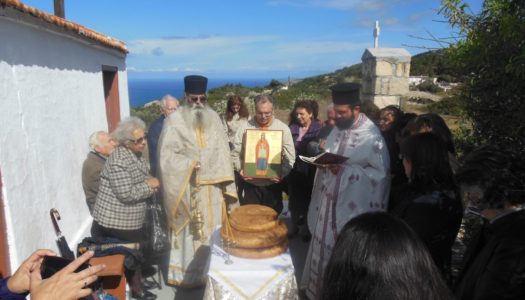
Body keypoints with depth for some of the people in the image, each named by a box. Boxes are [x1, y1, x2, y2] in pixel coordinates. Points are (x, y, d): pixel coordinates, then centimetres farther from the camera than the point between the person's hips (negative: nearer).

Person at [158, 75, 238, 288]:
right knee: (190, 232, 6)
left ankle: (211, 271, 28)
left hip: (212, 188, 4)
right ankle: (187, 274, 23)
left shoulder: (214, 118, 5)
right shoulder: (174, 121, -7)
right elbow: (167, 156, -9)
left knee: (213, 231, 12)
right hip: (187, 189, -3)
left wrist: (226, 186, -2)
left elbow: (223, 153, 4)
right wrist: (191, 165, -19)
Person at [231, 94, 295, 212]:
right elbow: (235, 153, 0)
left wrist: (282, 173, -16)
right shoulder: (245, 127, -1)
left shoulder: (283, 128, -2)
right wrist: (240, 169, -15)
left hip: (273, 184, 0)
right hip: (250, 184, 0)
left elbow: (290, 157, -1)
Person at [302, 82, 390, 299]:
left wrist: (344, 170, -24)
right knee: (325, 245, 17)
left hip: (352, 206, -7)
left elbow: (381, 173, -18)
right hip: (330, 200, 7)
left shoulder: (372, 136, -16)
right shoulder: (337, 129, 7)